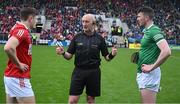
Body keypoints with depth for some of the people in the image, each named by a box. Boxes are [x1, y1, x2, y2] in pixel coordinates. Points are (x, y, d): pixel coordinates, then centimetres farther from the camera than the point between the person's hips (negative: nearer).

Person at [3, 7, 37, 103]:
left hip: (11, 76, 10)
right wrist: (18, 64, -20)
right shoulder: (22, 30, -17)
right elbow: (8, 48, -33)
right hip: (18, 78, -10)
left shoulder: (18, 28, 12)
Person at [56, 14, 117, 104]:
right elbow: (69, 56, 4)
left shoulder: (99, 38, 1)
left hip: (93, 72, 0)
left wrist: (112, 55, -18)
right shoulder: (77, 37, 3)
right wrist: (63, 53, -17)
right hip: (78, 71, 0)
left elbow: (107, 57, 4)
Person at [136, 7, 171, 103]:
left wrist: (152, 67, -21)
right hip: (143, 73, 10)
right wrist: (138, 56, 11)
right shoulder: (147, 31, 14)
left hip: (149, 74, -10)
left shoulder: (154, 30, -15)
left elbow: (166, 51, -27)